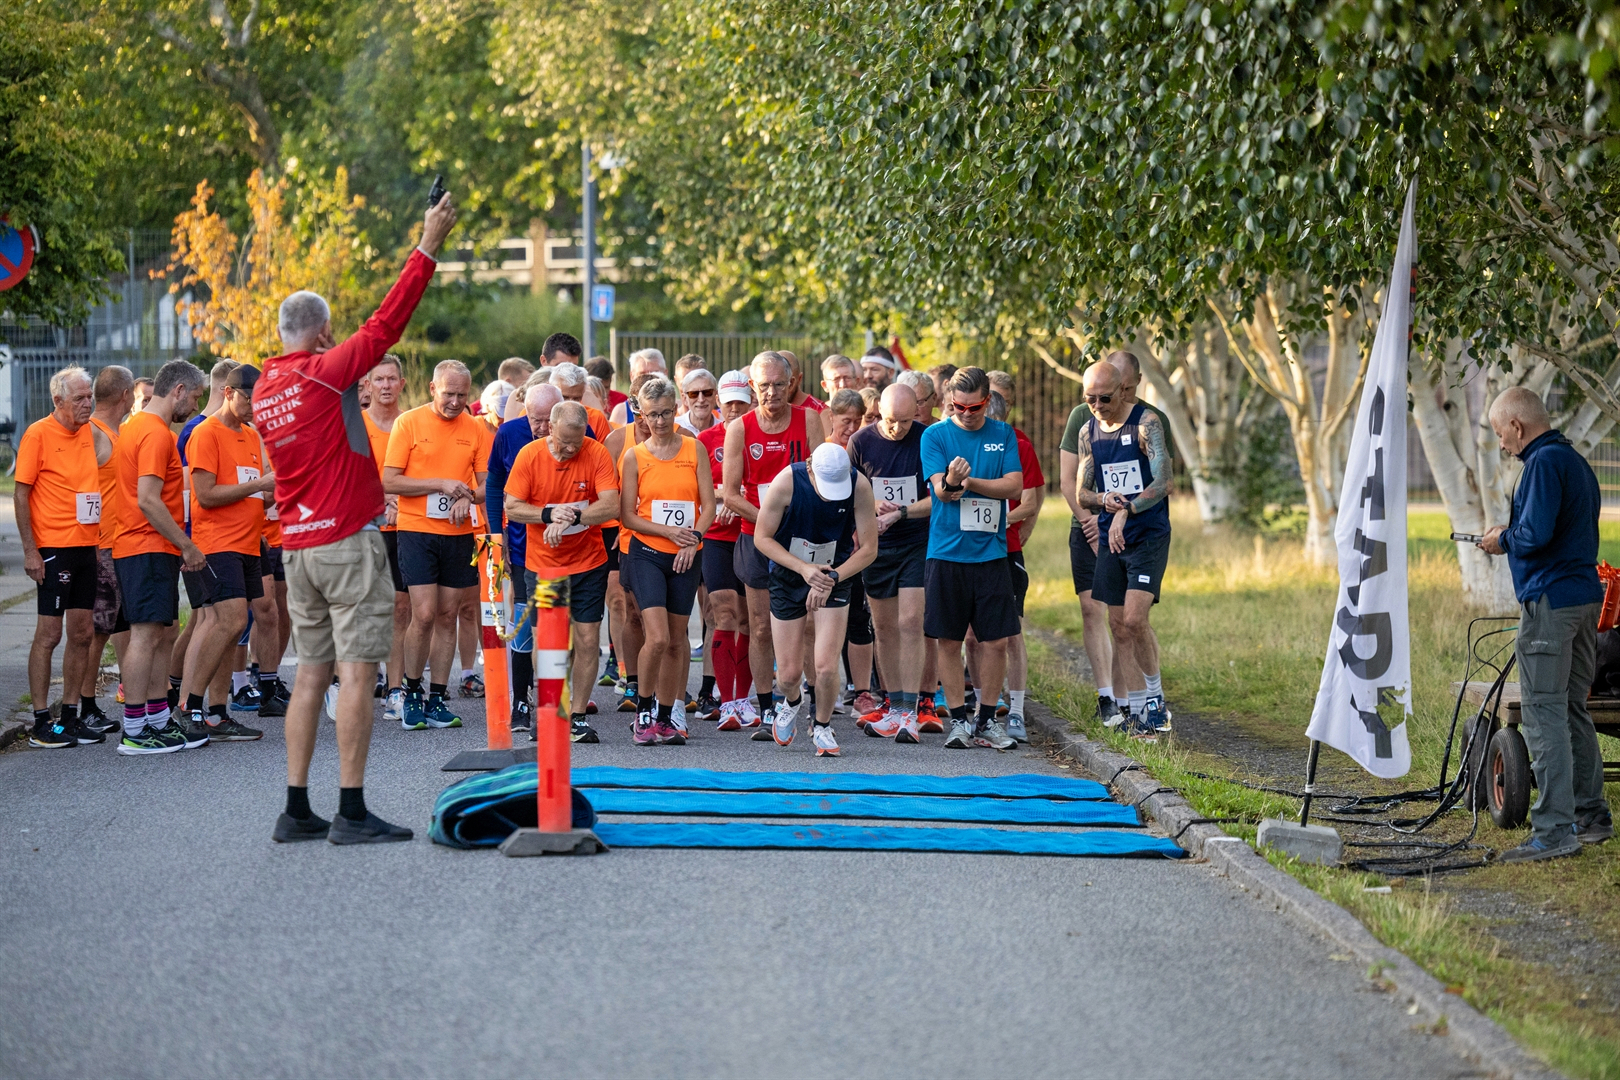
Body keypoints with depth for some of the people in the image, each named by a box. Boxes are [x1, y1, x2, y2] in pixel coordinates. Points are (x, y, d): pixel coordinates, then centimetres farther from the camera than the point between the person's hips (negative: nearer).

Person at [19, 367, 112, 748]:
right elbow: (21, 494, -8)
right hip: (54, 547, -6)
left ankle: (70, 716, 16)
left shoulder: (93, 433, 9)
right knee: (49, 634, -4)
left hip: (89, 545, 6)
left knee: (82, 632, 8)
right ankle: (41, 723, 1)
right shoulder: (38, 434, -7)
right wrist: (30, 550, -13)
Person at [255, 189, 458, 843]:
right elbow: (386, 324, -9)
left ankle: (296, 811, 9)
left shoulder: (265, 390, 10)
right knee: (357, 671, -7)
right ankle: (351, 812, -9)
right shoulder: (326, 372, -9)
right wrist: (427, 248, -5)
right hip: (348, 541, -8)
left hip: (297, 544, 8)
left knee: (312, 673, 10)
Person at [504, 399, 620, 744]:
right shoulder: (529, 454, -9)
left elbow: (611, 506, -19)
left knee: (588, 640, -2)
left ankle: (578, 716, 7)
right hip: (541, 564, 0)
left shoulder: (596, 454, -11)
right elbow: (511, 507, -8)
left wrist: (572, 516, -31)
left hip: (588, 563, 0)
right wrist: (549, 514, -24)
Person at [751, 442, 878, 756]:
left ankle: (822, 726, 16)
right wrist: (804, 568, -24)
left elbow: (868, 548, -11)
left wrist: (831, 579, -22)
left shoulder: (859, 486, -20)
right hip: (788, 577, 0)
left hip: (835, 577, 0)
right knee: (789, 673, 1)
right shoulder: (787, 482, -23)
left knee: (826, 666, -13)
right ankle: (791, 703, 38)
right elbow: (762, 537, -13)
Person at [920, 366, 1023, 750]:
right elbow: (939, 489, -9)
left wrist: (969, 481, -12)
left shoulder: (1003, 435, 8)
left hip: (991, 553, 2)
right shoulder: (935, 435, 1)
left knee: (996, 640, 2)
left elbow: (1014, 487, -1)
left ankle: (988, 719, 15)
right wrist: (950, 481, -32)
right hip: (946, 554, -2)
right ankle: (958, 720, 11)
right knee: (949, 641, 1)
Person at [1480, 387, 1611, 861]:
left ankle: (1554, 830, -13)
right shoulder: (1576, 461, 18)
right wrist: (1510, 536, 17)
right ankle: (1591, 816, 23)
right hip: (1586, 596, 10)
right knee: (1572, 710, 17)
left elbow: (1535, 535, -22)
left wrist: (1503, 539, -2)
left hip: (1551, 601, -10)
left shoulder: (1544, 462, -13)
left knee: (1544, 714, -10)